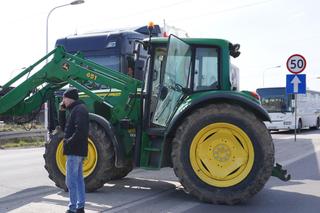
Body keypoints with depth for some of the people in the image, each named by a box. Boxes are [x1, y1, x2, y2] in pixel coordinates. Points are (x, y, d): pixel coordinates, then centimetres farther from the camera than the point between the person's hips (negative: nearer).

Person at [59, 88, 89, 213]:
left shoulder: (79, 109, -14)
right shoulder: (74, 110, 18)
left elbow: (80, 130, -26)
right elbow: (64, 127, 19)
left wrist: (69, 142, -18)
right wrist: (62, 111, 9)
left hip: (74, 150, -10)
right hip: (76, 150, 10)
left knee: (71, 181, -5)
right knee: (78, 179, 13)